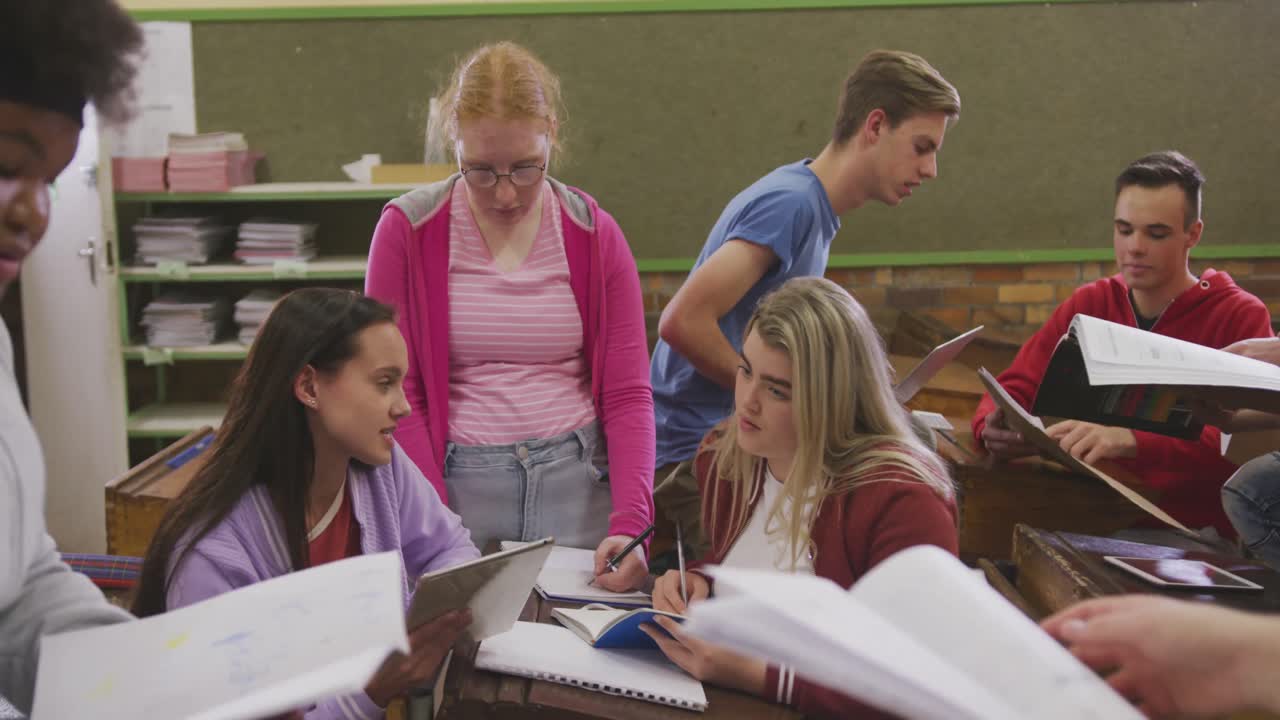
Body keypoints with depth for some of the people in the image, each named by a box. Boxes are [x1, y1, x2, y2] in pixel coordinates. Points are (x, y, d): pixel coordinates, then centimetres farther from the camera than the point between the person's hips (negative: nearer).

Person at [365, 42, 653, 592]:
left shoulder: (595, 236, 0)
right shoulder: (407, 229, -4)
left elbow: (627, 393, -1)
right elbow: (395, 392, -3)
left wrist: (630, 523, -15)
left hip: (578, 478, 1)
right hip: (460, 481, -1)